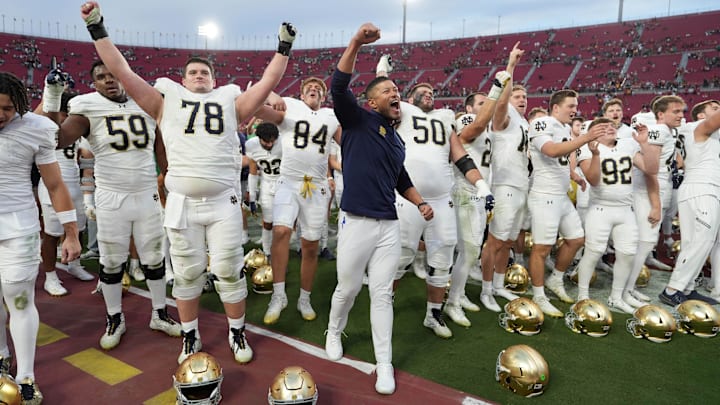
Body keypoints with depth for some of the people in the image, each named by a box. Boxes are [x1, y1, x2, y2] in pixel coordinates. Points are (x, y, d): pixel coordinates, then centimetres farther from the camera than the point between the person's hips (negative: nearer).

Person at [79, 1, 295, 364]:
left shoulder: (230, 102, 12)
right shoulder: (167, 100, 11)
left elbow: (268, 82, 8)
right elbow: (123, 72, 8)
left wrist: (284, 47, 6)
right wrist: (97, 29, 5)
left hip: (223, 202, 0)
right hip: (182, 202, 1)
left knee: (228, 270, 5)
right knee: (187, 273, 10)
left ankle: (237, 333, 22)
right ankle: (190, 338, 27)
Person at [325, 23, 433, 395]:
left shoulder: (397, 140, 16)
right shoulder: (357, 120, -1)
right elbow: (339, 88, -19)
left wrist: (420, 203, 13)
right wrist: (356, 43, -27)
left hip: (389, 226, 5)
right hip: (356, 223, -5)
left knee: (382, 293, 8)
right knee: (348, 288, 10)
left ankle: (384, 365, 19)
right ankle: (334, 332, 40)